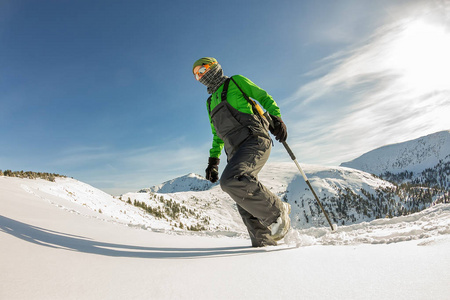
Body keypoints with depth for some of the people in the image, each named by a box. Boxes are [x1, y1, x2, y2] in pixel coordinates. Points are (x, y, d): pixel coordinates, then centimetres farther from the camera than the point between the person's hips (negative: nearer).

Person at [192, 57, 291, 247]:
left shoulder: (236, 82, 13)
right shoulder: (211, 103, 30)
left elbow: (264, 97, 10)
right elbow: (218, 136, 32)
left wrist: (276, 118, -7)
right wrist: (213, 160, 23)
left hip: (254, 140, -7)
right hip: (235, 151, 7)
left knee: (231, 180, -30)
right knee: (244, 201, -3)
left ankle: (278, 212, -15)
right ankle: (265, 242, 5)